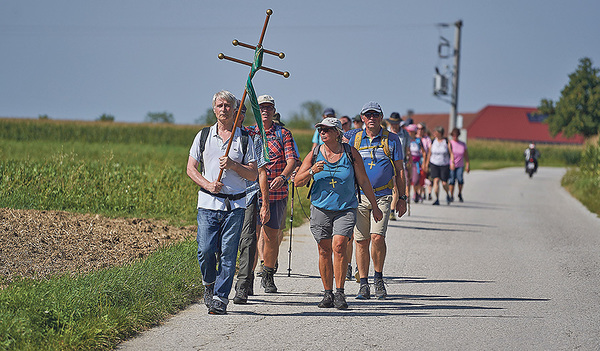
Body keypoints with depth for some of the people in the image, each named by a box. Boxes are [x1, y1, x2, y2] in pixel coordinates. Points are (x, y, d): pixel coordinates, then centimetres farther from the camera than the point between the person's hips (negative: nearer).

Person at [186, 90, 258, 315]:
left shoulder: (244, 139, 7)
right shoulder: (204, 136, 10)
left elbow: (253, 174, 5)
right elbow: (191, 168, 9)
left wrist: (233, 165, -12)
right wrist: (208, 184, -9)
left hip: (235, 205, 0)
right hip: (208, 203, 0)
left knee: (228, 253, -4)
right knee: (206, 250, -8)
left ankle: (220, 298, 0)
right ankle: (209, 285, 19)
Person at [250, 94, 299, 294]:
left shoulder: (283, 134, 7)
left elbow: (292, 160, -2)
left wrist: (283, 177, -22)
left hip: (276, 193, 0)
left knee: (271, 236, 5)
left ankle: (268, 277, 21)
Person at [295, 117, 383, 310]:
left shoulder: (351, 153, 0)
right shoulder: (314, 154, 3)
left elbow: (364, 181, 7)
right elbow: (298, 181, 3)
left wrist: (375, 206, 9)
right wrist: (312, 171, -16)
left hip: (346, 209, -2)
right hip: (320, 208, 2)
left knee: (339, 246, -18)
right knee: (324, 250, 2)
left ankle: (340, 293, -12)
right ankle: (328, 294, 13)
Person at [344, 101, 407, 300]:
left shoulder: (391, 140, 7)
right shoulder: (353, 138, 8)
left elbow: (399, 171, 11)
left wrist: (402, 198, 8)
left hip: (382, 196, -1)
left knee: (377, 237, -15)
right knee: (361, 241, 1)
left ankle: (379, 279, 4)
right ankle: (363, 285, 10)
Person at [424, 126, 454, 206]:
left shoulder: (447, 142, -3)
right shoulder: (433, 141, 4)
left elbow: (451, 153, -5)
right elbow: (429, 153, 12)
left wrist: (452, 162, -18)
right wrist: (427, 163, 14)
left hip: (445, 165, -2)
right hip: (434, 164, 2)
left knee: (444, 183, -3)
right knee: (436, 180, -14)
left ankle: (447, 194, 30)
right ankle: (437, 199, -11)